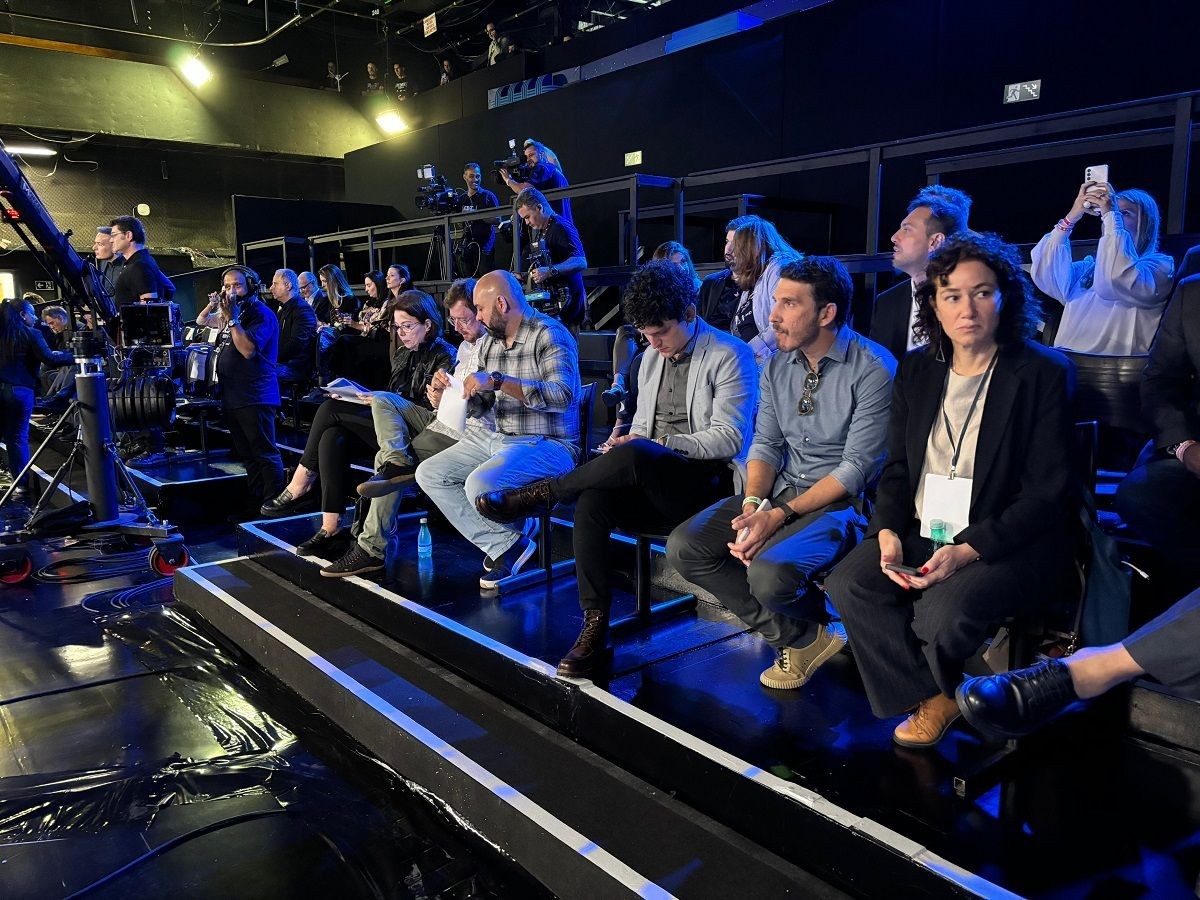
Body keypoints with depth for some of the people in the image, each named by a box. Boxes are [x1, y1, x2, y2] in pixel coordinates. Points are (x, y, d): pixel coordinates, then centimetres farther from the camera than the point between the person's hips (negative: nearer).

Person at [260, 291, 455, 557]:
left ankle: (298, 487, -5)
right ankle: (331, 528, -21)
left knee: (331, 408, -16)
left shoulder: (443, 356, -4)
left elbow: (434, 412, -14)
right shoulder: (402, 354, 21)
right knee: (332, 438, -21)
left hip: (416, 434, -8)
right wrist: (373, 398, 0)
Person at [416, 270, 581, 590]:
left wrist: (499, 381, -31)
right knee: (428, 474, 1)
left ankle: (504, 544, 4)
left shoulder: (550, 335, -13)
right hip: (497, 438, 9)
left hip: (547, 445, -9)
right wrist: (459, 392, -6)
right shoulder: (489, 343, 12)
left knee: (479, 484, -32)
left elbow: (563, 395, -28)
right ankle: (506, 545, -5)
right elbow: (480, 406, 18)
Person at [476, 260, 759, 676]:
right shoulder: (652, 358, 17)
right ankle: (595, 627, -22)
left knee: (635, 456, -37)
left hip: (708, 483, -6)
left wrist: (657, 444, -19)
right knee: (591, 502, -27)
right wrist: (626, 442, 0)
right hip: (649, 483, 6)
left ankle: (541, 493, -16)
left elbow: (729, 438, -11)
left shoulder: (730, 356, -4)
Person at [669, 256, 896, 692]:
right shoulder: (777, 365, 6)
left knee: (769, 571, -33)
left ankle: (809, 629, 6)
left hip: (841, 500, -7)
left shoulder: (873, 369, -14)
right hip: (781, 488, 7)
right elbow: (766, 444, 7)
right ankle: (801, 636, 0)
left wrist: (780, 516, -22)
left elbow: (856, 467, -16)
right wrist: (753, 505, -13)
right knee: (685, 546, -9)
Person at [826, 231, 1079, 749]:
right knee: (848, 584, -19)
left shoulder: (1042, 373, -8)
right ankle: (931, 697, 3)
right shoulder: (916, 370, 8)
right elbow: (897, 468, 10)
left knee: (944, 609, -31)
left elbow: (1048, 493, -12)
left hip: (1012, 545, -5)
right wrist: (888, 534, -10)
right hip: (923, 533, 5)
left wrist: (967, 551, -24)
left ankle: (948, 692, 7)